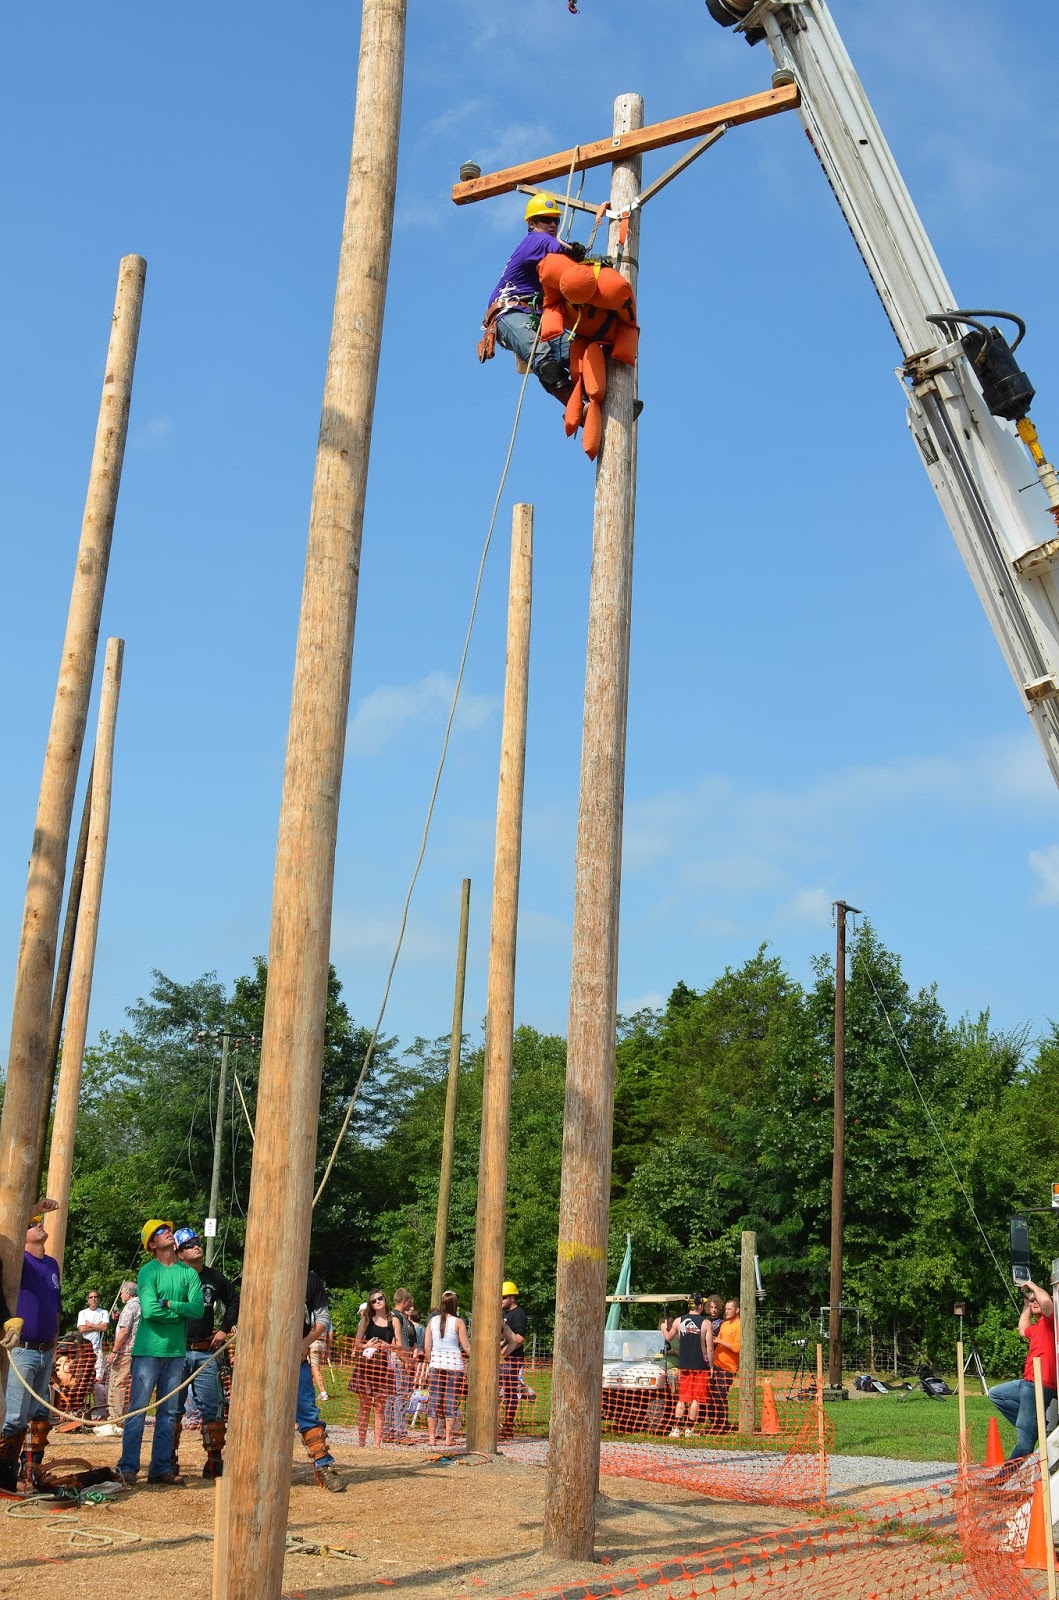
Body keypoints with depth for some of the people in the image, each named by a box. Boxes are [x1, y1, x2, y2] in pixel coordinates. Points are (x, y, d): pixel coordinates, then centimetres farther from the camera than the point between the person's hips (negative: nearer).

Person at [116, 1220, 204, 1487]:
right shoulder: (148, 1272, -4)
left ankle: (161, 1468, 13)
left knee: (168, 1413, 8)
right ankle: (128, 1468, 1)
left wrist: (168, 1304, -14)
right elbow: (150, 1310, -17)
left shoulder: (189, 1273, 7)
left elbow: (198, 1309, -5)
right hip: (148, 1350, -4)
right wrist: (181, 1311, -8)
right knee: (138, 1410, -3)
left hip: (176, 1351, 4)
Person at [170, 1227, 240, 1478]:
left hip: (206, 1353, 3)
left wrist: (225, 1329, 15)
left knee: (212, 1407, 2)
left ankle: (215, 1461, 7)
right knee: (172, 1407, 0)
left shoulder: (214, 1278, 10)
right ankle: (169, 1460, 9)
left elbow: (234, 1300, 25)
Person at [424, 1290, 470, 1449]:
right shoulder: (458, 1322, -5)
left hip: (435, 1363, 3)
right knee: (451, 1401, 2)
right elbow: (466, 1347, -5)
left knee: (433, 1401, 6)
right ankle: (448, 1438, 2)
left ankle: (431, 1438, 6)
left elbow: (427, 1347, 5)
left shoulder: (432, 1321, 5)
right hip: (454, 1364, -3)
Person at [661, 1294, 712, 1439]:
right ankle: (689, 1429, 4)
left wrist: (663, 1327, 36)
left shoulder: (678, 1321, 2)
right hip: (700, 1366, -3)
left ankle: (676, 1428, 4)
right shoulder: (706, 1323, -6)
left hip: (683, 1365, 3)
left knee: (682, 1398, 10)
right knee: (696, 1398, 5)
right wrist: (711, 1366, 2)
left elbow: (668, 1338, 18)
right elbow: (709, 1348, -8)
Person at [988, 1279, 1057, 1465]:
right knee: (995, 1394, 20)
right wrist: (1027, 1304, 37)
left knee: (1025, 1436, -9)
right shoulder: (1038, 1327, 22)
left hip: (1039, 1385, -10)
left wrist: (1033, 1286, -9)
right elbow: (1023, 1330, 45)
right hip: (1028, 1383, 11)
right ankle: (1033, 1424, 6)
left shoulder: (1049, 1320, -6)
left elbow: (1046, 1300, -28)